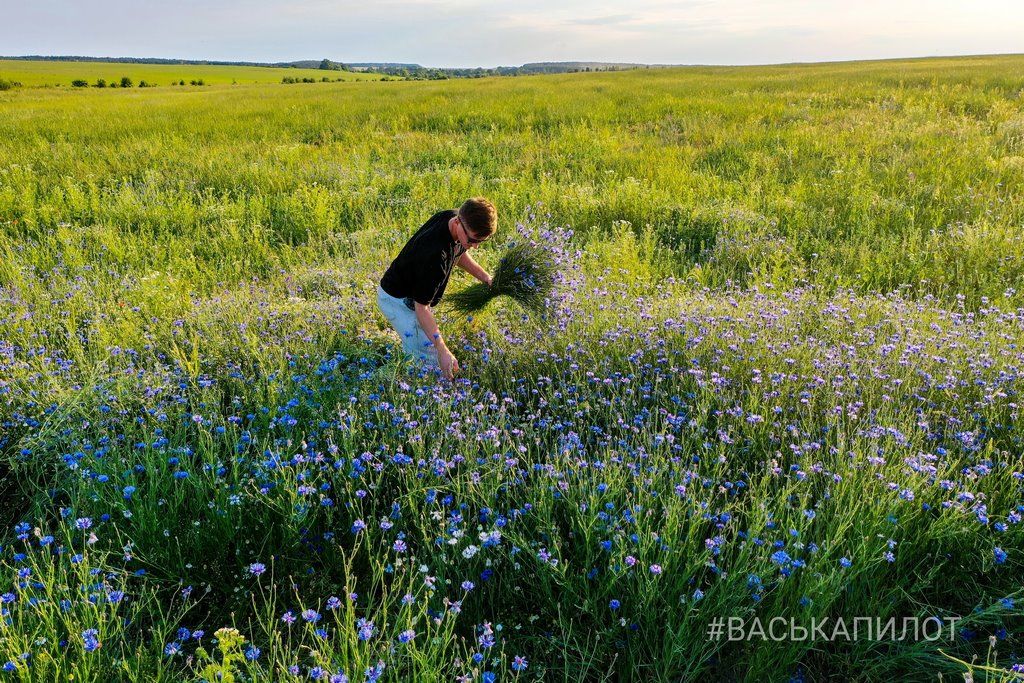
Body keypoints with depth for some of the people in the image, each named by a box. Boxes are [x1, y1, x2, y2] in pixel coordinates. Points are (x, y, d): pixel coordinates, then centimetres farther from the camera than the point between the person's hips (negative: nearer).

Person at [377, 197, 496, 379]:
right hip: (398, 300, -9)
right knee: (431, 360, -13)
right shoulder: (434, 254, -41)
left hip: (414, 293, 9)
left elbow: (459, 253, 11)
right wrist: (443, 350, -40)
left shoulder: (455, 217, -14)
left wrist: (485, 278, -1)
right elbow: (421, 307, -35)